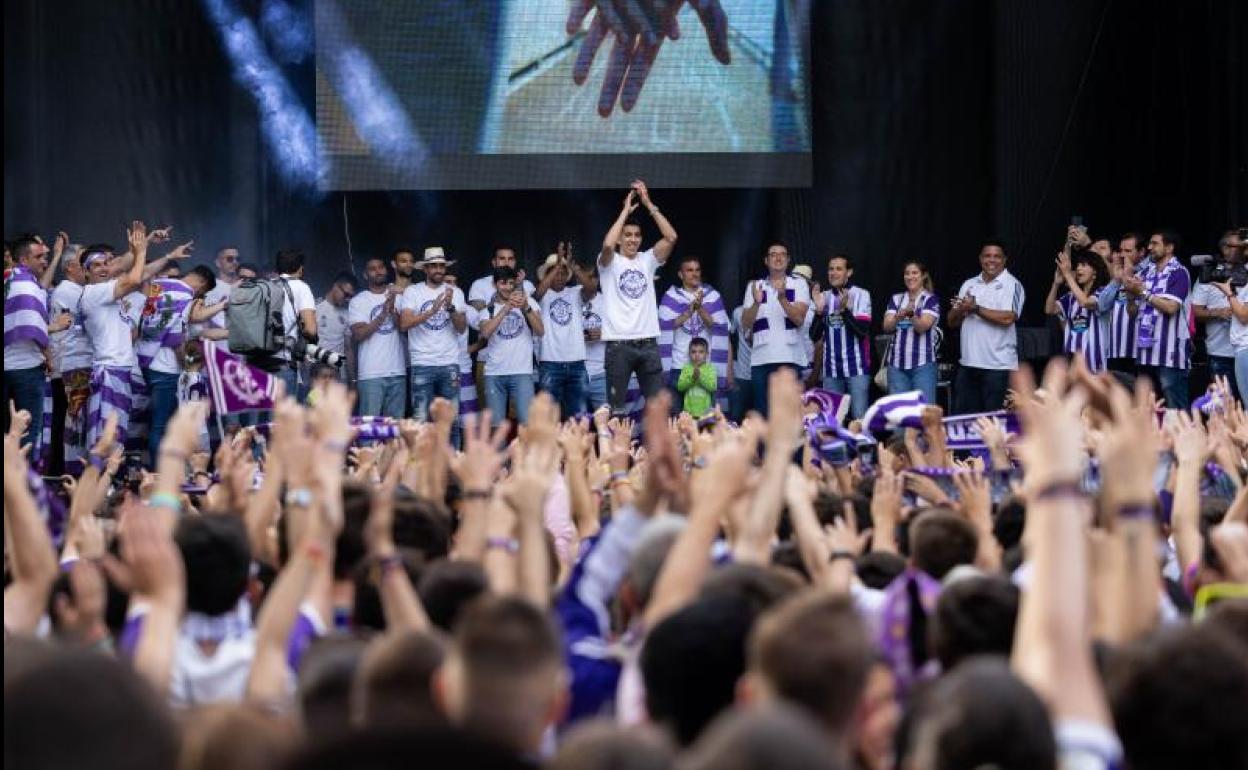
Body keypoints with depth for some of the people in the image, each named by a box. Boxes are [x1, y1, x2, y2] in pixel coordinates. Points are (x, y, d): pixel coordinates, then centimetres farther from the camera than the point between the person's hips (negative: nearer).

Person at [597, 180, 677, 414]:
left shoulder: (647, 260, 11)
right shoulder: (610, 263, 2)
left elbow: (671, 237, -2)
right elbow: (607, 245, -21)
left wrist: (648, 204, -6)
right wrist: (626, 210, -12)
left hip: (648, 343, 3)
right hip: (619, 344, -3)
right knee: (616, 406, 0)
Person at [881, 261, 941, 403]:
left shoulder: (931, 299, 3)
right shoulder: (895, 299, 14)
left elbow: (922, 326, -11)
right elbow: (887, 327, 1)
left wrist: (911, 315, -31)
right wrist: (900, 315, -20)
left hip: (923, 364, -4)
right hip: (897, 363, 4)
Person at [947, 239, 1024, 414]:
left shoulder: (1012, 285, -3)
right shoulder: (968, 285, 15)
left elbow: (1008, 318, -18)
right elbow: (952, 321, 15)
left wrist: (975, 308, -11)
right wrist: (961, 310, -7)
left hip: (998, 365, -6)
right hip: (968, 364, 6)